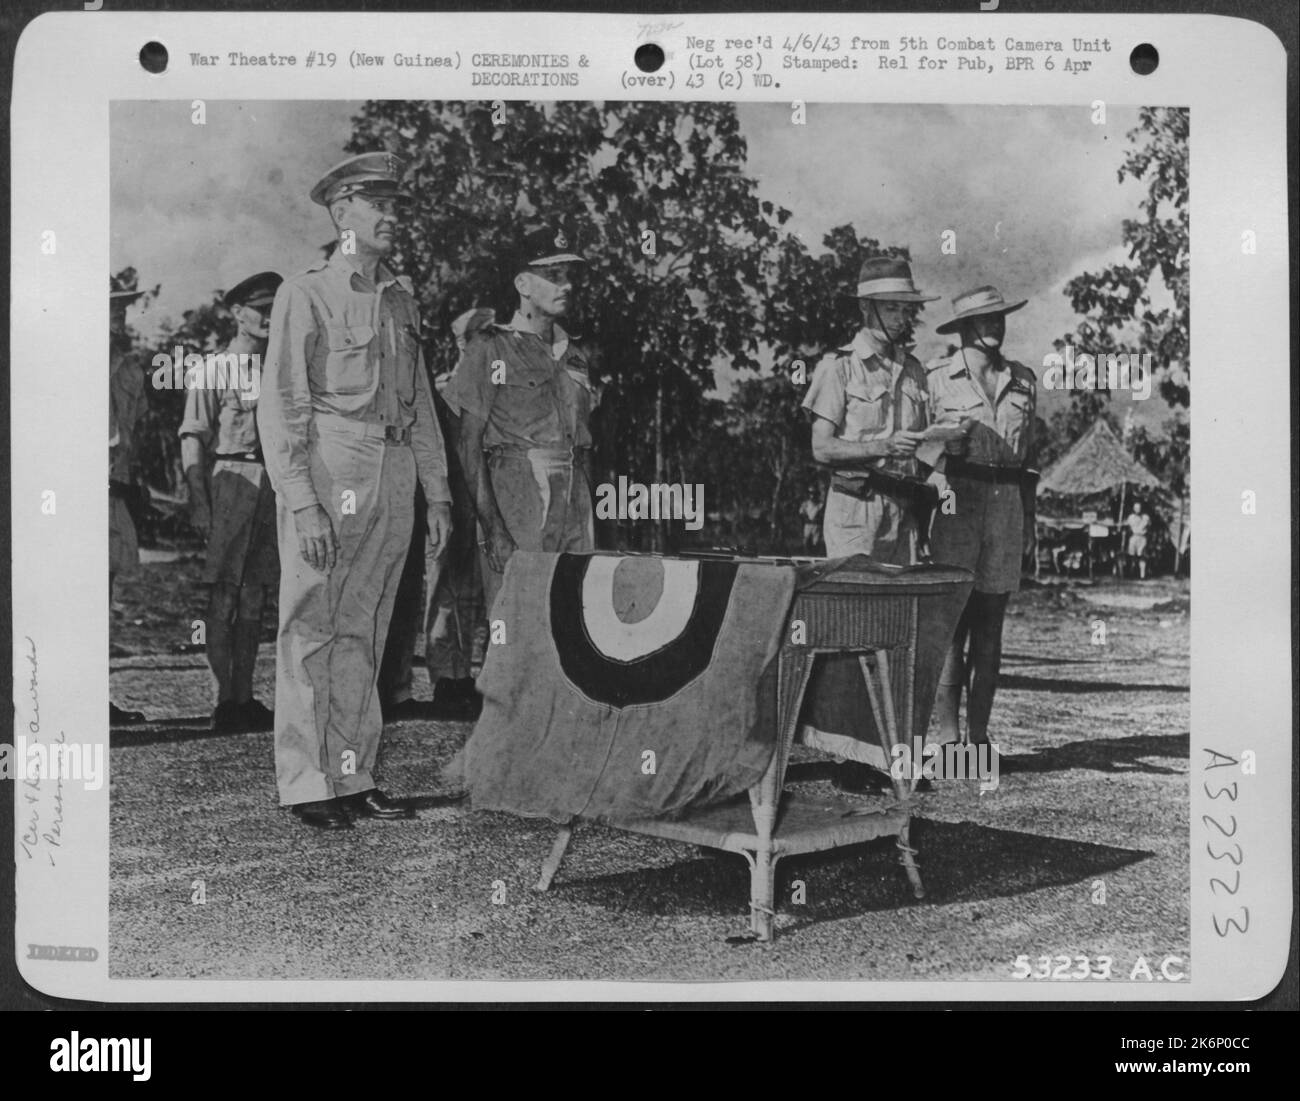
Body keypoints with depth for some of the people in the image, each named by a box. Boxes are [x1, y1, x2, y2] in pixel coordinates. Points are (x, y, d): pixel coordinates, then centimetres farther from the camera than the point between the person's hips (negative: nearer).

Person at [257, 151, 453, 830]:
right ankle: (305, 784, 5)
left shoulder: (400, 298, 16)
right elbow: (281, 409, -8)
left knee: (364, 633, 9)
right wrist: (304, 505, -16)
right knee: (310, 629, -2)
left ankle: (353, 777, 16)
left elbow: (420, 402, 19)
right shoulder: (304, 295, -3)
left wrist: (437, 494, 13)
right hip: (328, 474, -6)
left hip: (394, 479, 6)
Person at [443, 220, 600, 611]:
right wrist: (491, 527, -15)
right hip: (514, 504, -5)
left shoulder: (576, 355, 17)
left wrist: (589, 516, 10)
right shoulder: (491, 349, -1)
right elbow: (469, 444, -6)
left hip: (574, 505, 5)